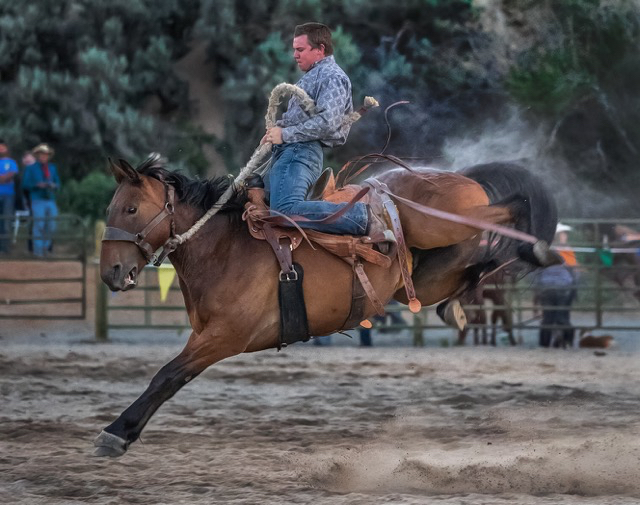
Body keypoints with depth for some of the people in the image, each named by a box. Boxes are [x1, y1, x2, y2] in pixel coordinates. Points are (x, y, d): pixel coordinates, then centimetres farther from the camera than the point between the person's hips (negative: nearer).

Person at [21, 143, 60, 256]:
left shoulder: (52, 168, 18)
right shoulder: (31, 168, 6)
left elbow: (58, 184, 19)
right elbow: (25, 184, 1)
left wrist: (53, 186, -5)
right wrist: (38, 185, -14)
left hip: (51, 200, 4)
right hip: (38, 200, -4)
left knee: (51, 227, 0)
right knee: (39, 225, -12)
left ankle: (45, 247, 13)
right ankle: (38, 250, -9)